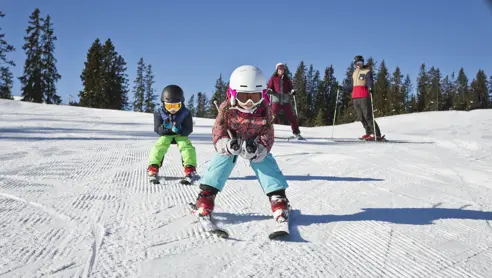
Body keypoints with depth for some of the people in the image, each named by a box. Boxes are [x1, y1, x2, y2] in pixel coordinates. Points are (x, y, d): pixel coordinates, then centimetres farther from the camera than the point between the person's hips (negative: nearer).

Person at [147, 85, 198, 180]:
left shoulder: (185, 113, -16)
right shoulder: (159, 113, -14)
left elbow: (188, 130, -16)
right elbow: (158, 129, -14)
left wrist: (179, 129, -39)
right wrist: (165, 127, -38)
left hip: (181, 134, -1)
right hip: (166, 134, 1)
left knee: (186, 146, -26)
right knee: (159, 146, -25)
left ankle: (190, 166, -19)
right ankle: (153, 166, -16)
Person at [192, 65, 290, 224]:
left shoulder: (264, 111, -22)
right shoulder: (226, 108, -24)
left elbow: (268, 133, -19)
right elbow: (218, 129, -19)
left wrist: (260, 148, -40)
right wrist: (226, 144, -41)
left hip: (256, 144, 1)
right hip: (231, 143, 0)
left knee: (266, 164, -15)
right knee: (221, 162, -18)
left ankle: (278, 198, -11)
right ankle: (206, 196, -10)